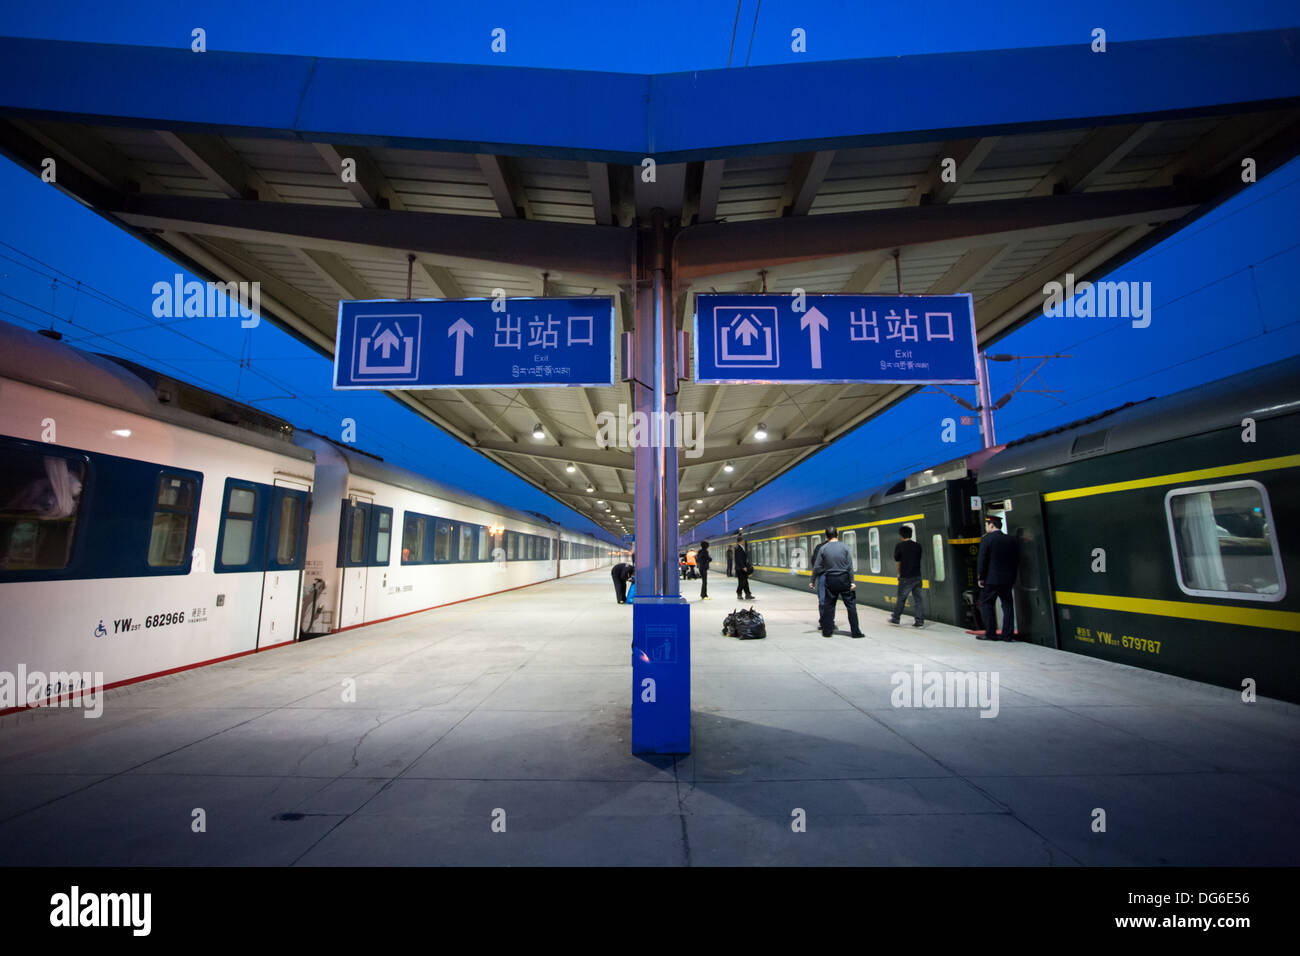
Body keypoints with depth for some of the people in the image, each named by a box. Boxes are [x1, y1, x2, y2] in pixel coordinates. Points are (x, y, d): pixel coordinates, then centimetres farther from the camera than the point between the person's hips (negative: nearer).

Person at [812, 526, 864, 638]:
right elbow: (850, 566, -5)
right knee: (851, 605, 6)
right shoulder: (844, 547, -3)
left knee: (828, 605, 9)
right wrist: (852, 582, -2)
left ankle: (827, 631, 13)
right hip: (844, 579, -1)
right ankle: (855, 631, 8)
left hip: (830, 580, 1)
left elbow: (817, 567, -2)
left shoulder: (823, 548, -2)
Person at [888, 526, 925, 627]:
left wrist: (899, 574, 18)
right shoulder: (918, 546, 5)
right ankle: (920, 621, 8)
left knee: (901, 598, 7)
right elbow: (918, 560, 10)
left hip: (906, 578, -4)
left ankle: (896, 618, 19)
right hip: (917, 576, 4)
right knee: (918, 598, 7)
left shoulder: (899, 546, -6)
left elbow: (898, 561, 3)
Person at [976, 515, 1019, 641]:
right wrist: (1011, 575, 18)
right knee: (1007, 605, 11)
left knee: (985, 604, 3)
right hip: (1008, 580, 6)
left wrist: (980, 577, -6)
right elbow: (1017, 559, 11)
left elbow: (982, 560, -13)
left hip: (991, 579, -6)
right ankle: (1008, 634, 12)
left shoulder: (986, 539, -11)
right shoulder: (1011, 539, 6)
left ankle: (990, 634, 3)